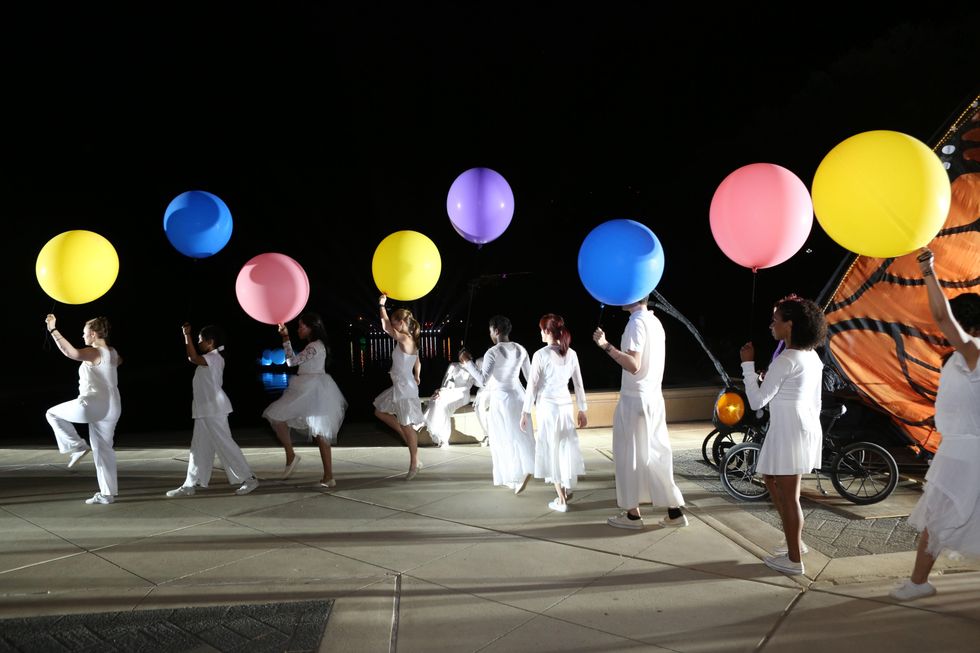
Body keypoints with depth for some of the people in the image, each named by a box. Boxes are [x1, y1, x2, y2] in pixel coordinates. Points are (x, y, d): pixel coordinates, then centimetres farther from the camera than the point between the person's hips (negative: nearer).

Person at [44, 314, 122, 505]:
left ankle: (76, 447, 4)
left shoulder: (94, 353, -13)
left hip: (94, 405, -9)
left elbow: (71, 352, -32)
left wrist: (53, 330, -31)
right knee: (103, 450, 14)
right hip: (111, 408, 9)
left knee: (52, 414, 13)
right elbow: (118, 361, 38)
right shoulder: (112, 352, 13)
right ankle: (108, 493, 15)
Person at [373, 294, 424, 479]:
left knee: (406, 425, -1)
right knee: (380, 411, 19)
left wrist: (382, 305, -11)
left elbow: (386, 326, -21)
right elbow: (418, 363, 19)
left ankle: (414, 463, 9)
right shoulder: (410, 341, 8)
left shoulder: (404, 339, -19)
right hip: (400, 386, 9)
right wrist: (416, 378, 33)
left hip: (405, 388, -9)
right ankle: (409, 438, 18)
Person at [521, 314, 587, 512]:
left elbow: (533, 385, -9)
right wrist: (582, 409, 15)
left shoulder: (540, 355, -11)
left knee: (552, 449, 5)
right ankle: (567, 489, 32)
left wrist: (525, 412, -2)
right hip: (566, 404, 4)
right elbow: (578, 384, 7)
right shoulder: (571, 353, 2)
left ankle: (561, 500, 9)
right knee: (565, 446, 18)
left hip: (547, 405, -4)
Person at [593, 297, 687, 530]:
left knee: (630, 455, 2)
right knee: (655, 454, 12)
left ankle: (632, 514, 11)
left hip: (635, 399, -8)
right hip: (653, 398, 9)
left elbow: (633, 365, -24)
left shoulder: (637, 322, -15)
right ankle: (674, 511, 15)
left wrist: (606, 346, -26)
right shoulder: (654, 321, 12)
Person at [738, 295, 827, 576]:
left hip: (788, 430, -10)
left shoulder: (786, 359, -17)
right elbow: (816, 401, 16)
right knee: (772, 480, 22)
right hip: (807, 428, 10)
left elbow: (757, 401, -17)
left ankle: (794, 559, 11)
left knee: (788, 495, 1)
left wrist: (747, 364, -10)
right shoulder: (812, 357, 10)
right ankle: (796, 542, 29)